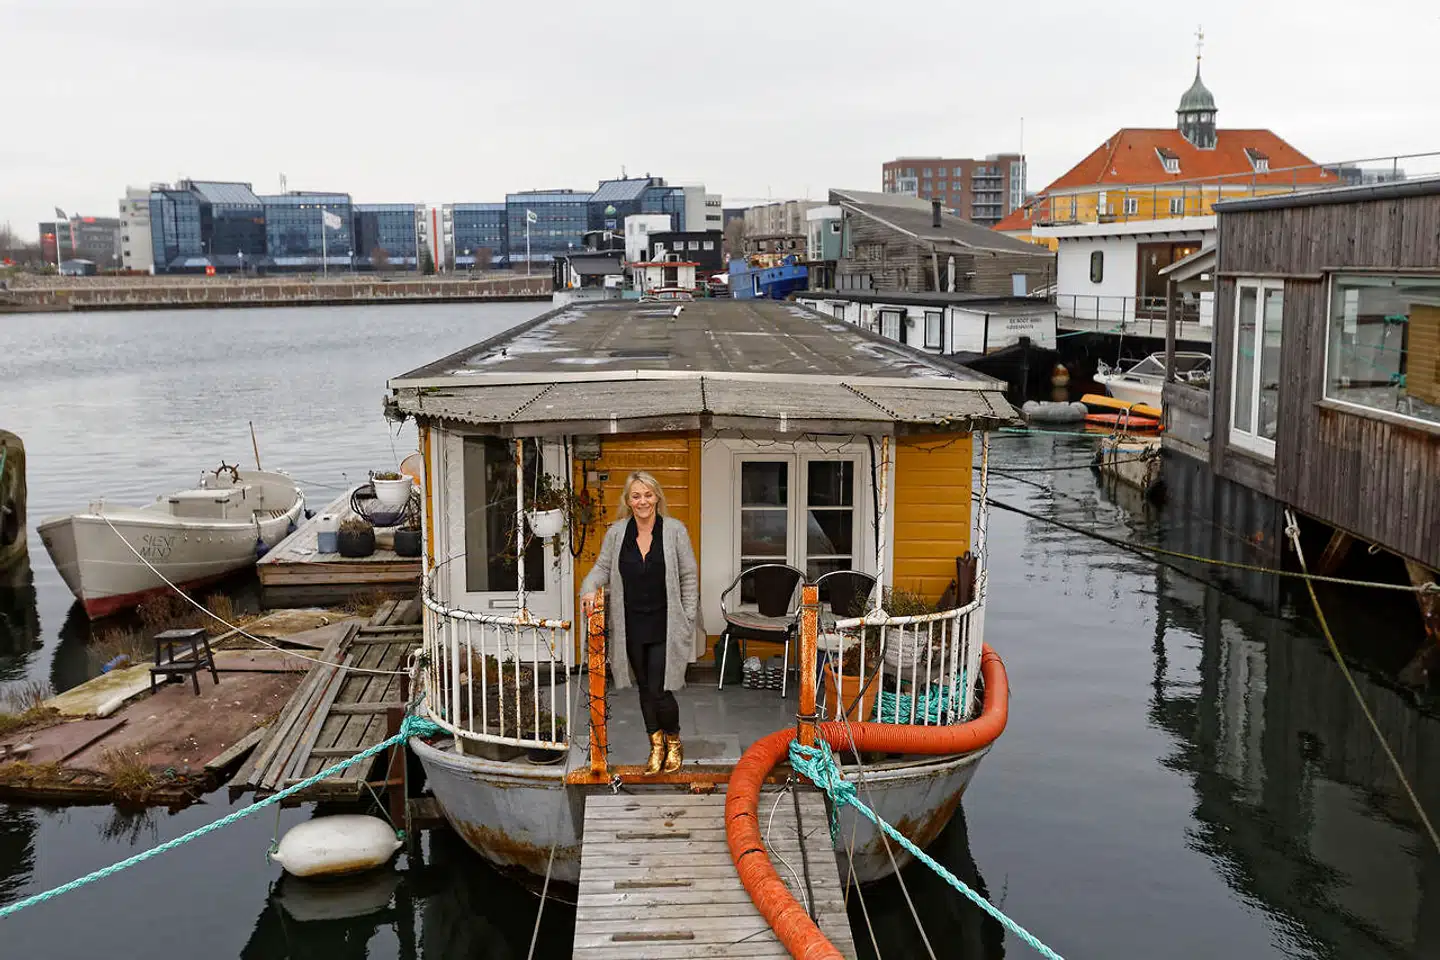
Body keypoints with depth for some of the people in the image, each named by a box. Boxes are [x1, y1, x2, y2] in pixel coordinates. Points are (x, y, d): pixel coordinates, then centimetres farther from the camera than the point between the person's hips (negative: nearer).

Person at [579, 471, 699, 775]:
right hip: (631, 626, 3)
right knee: (645, 689, 13)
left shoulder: (675, 530, -5)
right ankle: (656, 746, 30)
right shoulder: (616, 532, 2)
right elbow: (602, 567, 12)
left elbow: (689, 577, -1)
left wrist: (688, 620, -3)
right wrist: (589, 588, -10)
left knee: (659, 690, -6)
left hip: (664, 625, -3)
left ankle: (673, 742, 20)